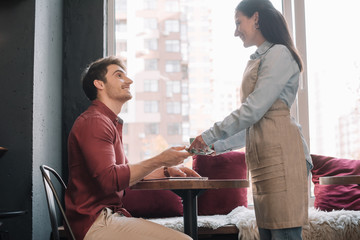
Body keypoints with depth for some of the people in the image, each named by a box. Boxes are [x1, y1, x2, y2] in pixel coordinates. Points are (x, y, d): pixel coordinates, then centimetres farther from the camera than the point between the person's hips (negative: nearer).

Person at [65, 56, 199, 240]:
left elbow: (127, 174, 25)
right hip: (95, 223, -10)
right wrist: (160, 161, -18)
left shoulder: (110, 122, 22)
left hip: (111, 215, 10)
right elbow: (109, 179, -23)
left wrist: (166, 171, 13)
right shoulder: (94, 122, -11)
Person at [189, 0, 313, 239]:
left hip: (281, 153, -9)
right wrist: (218, 145, 21)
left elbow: (253, 110, -12)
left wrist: (211, 135, -6)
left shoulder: (278, 53, -3)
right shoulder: (258, 60, 24)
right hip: (263, 157, 9)